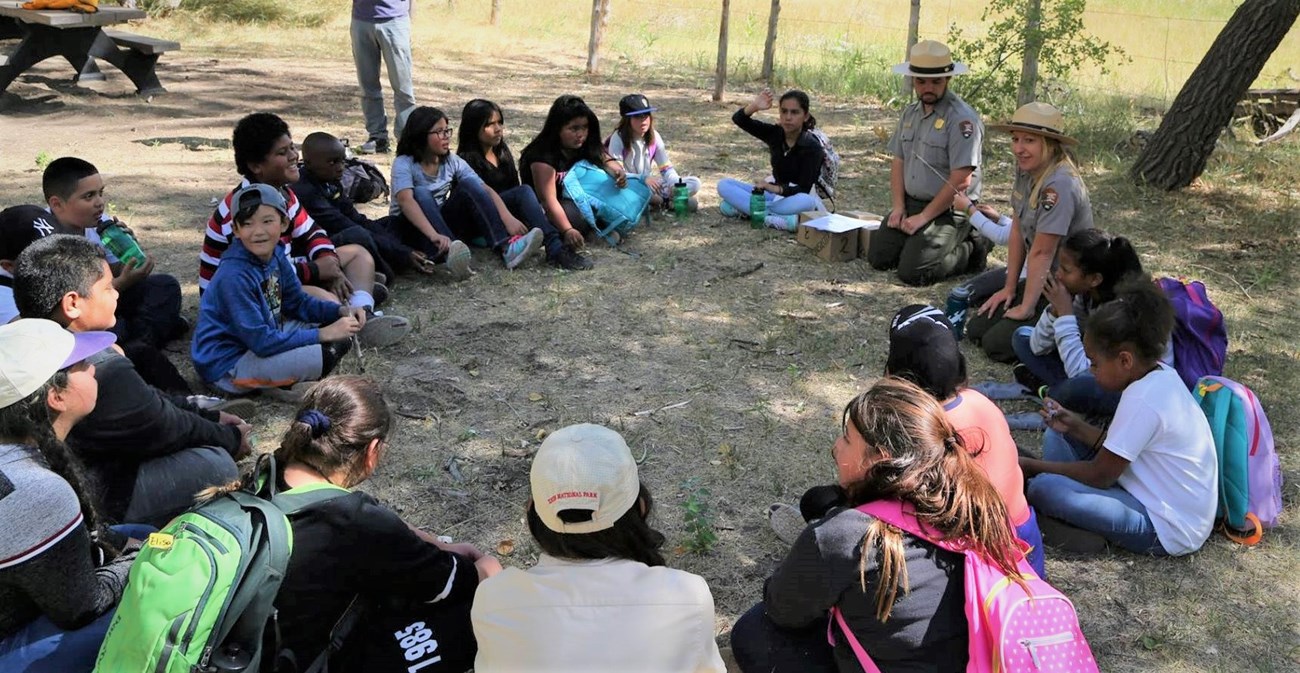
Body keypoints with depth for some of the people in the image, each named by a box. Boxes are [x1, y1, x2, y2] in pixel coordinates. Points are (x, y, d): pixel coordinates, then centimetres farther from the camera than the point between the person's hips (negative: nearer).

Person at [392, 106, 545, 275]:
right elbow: (405, 200, -34)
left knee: (468, 184, -19)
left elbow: (485, 190, -11)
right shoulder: (404, 164, -16)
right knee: (421, 193, -33)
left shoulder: (452, 161, -3)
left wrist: (508, 219, -29)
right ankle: (448, 252, -58)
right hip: (411, 228, -4)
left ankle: (506, 247, -37)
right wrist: (434, 235, -51)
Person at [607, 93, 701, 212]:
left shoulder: (654, 136, 0)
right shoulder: (618, 138, -14)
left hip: (649, 185, 4)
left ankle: (655, 200, -24)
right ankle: (667, 201, -23)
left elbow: (667, 168, 0)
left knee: (694, 183, -9)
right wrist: (643, 178, -35)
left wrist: (675, 185, -22)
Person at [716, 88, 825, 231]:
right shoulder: (775, 133, -4)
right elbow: (738, 119, -11)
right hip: (776, 195, 5)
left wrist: (775, 188, -42)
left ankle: (746, 208, -32)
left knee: (807, 202, -42)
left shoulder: (812, 148, -16)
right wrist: (754, 107, -33)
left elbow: (804, 189, -24)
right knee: (724, 185, -13)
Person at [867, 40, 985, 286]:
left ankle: (971, 250, 5)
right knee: (879, 258, -3)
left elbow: (961, 181, -20)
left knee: (912, 271, -18)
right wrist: (898, 206, -1)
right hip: (911, 203, 7)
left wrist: (924, 217, -17)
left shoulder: (962, 119, -16)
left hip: (948, 211, -7)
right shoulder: (910, 113, 10)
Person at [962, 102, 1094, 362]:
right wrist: (1010, 288, 8)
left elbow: (1041, 253, -23)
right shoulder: (1025, 170, 0)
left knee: (997, 344, -16)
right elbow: (1017, 232, 5)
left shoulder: (1059, 186, -27)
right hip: (1042, 279, 9)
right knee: (976, 328, 6)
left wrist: (1026, 308, -17)